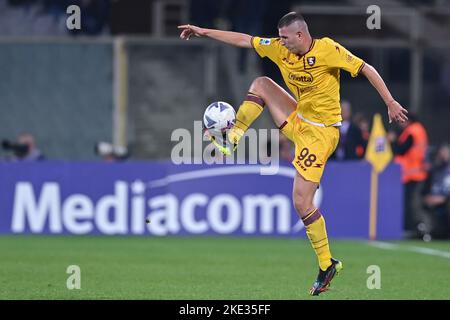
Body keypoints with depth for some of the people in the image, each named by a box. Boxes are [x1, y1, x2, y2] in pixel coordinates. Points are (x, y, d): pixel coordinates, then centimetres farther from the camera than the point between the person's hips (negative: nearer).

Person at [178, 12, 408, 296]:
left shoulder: (327, 50, -20)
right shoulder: (281, 49, -1)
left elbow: (366, 69, -17)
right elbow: (244, 40, 7)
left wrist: (391, 103, -20)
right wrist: (204, 32, 6)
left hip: (320, 131, -8)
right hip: (297, 120, 8)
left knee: (302, 202, -10)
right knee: (261, 83, 6)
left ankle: (327, 264, 1)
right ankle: (233, 139, 0)